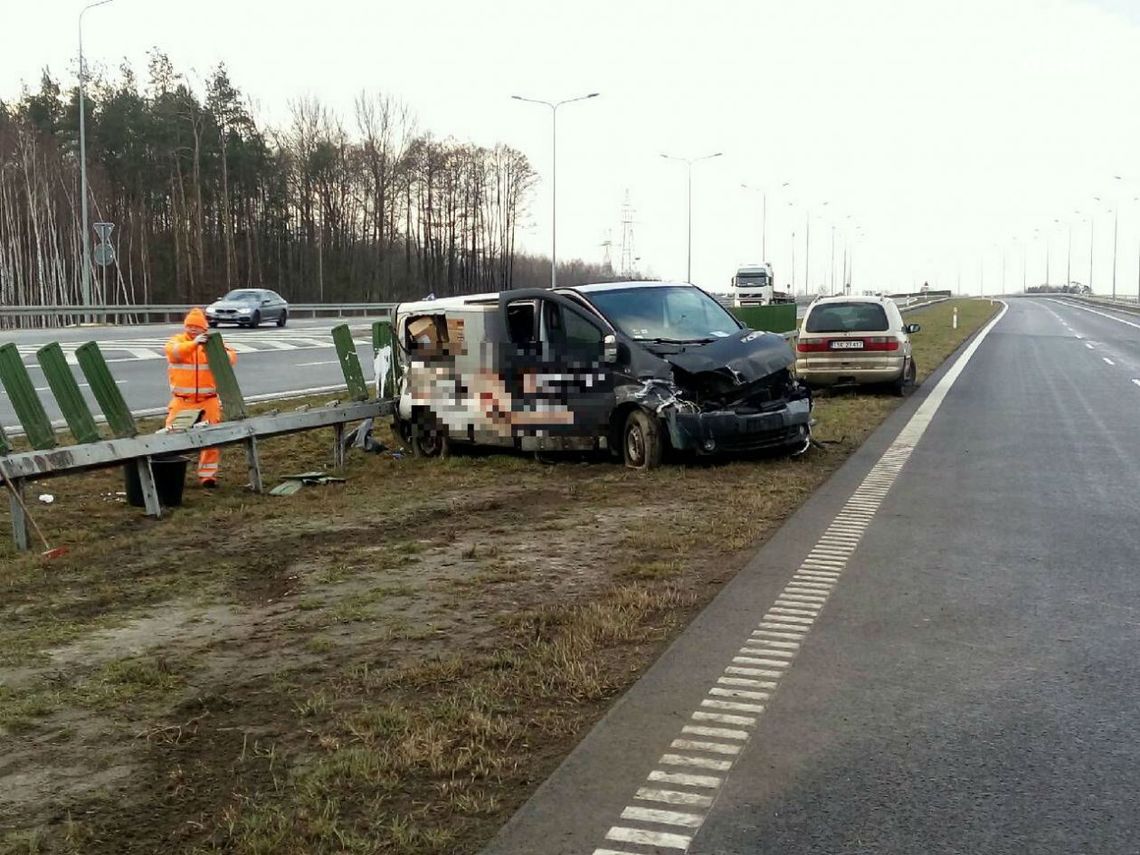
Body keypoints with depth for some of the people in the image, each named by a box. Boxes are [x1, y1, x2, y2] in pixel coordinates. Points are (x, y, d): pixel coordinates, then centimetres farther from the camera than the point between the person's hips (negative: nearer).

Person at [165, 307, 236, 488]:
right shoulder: (176, 340, 4)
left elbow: (231, 357, -8)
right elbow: (173, 352, -19)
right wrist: (194, 343, -35)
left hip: (208, 401, 1)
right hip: (181, 401, -1)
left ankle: (207, 474, 6)